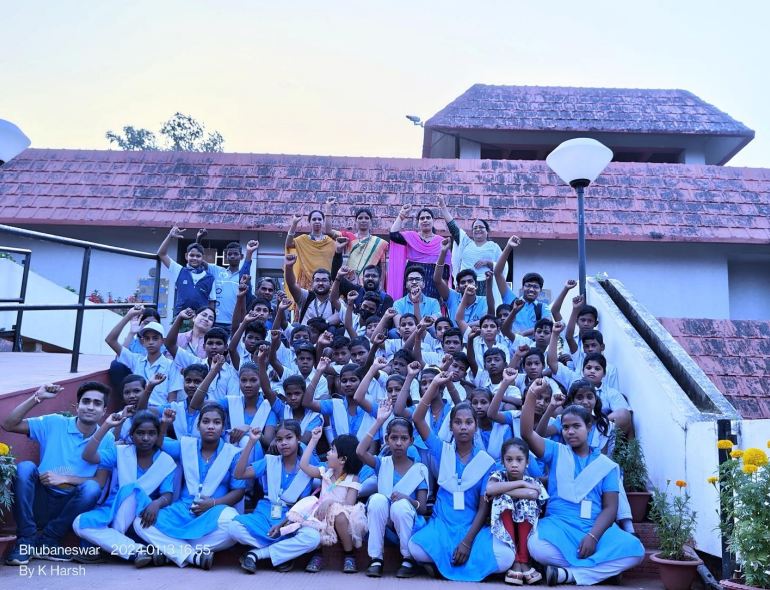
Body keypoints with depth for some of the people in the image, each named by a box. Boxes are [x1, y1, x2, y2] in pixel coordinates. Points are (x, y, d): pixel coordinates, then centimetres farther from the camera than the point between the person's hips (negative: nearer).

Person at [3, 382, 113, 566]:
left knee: (91, 488, -30)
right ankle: (26, 541, -14)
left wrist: (65, 478, -21)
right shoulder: (54, 424, -2)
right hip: (40, 503, 1)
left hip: (70, 507, -1)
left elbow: (101, 482, -9)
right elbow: (8, 425, -8)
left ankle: (47, 542, -10)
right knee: (25, 467, -23)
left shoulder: (107, 439, -4)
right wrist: (37, 398, -16)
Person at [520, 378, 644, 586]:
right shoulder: (556, 452, 9)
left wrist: (593, 536, -17)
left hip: (596, 528, 2)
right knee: (536, 546, -35)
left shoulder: (606, 465, 9)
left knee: (635, 550, -27)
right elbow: (527, 433, -7)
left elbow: (610, 507, 1)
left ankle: (568, 574, -22)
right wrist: (532, 394, -16)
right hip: (558, 525, -1)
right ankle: (599, 569, -16)